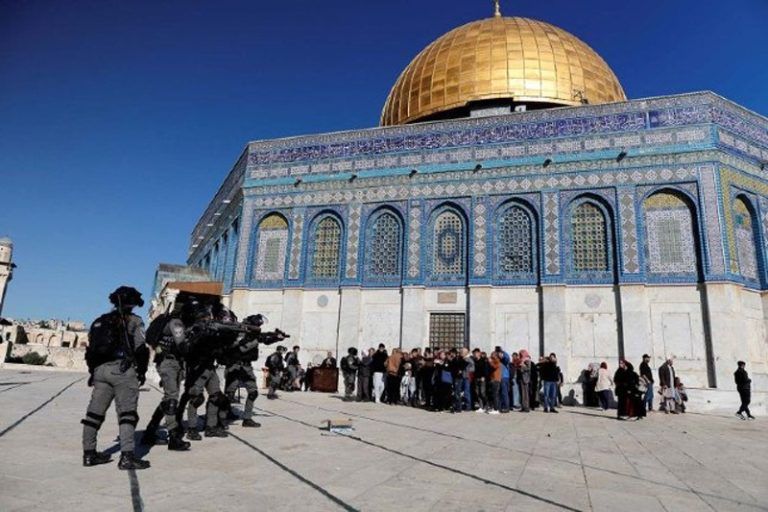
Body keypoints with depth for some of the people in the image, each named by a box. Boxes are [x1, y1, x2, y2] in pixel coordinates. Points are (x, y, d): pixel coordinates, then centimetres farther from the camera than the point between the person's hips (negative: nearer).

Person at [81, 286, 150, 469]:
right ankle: (127, 456, -10)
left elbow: (91, 349, 20)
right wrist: (141, 371, 3)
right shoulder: (133, 321, 0)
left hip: (100, 370, 7)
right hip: (122, 369, -6)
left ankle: (89, 453, 20)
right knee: (127, 413, -6)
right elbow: (140, 349, -8)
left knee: (95, 412, 12)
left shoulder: (99, 322, 19)